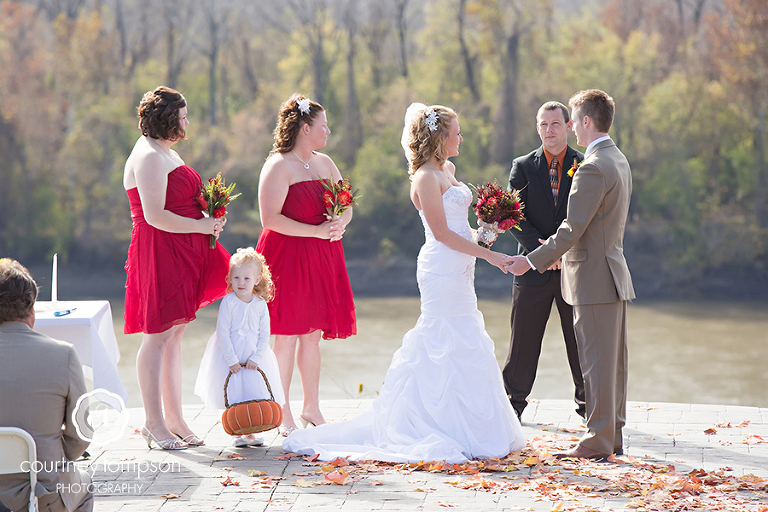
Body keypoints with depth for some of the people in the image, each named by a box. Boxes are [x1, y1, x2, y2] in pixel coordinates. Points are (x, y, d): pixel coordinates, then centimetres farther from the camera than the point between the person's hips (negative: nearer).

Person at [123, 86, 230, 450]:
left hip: (182, 254, 10)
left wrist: (210, 218, 10)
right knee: (158, 337, -6)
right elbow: (155, 216, -20)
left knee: (174, 336, 12)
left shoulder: (167, 153, 20)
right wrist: (200, 225, -13)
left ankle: (174, 419, 17)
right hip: (159, 253, -10)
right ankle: (155, 424, -2)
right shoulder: (148, 157, -13)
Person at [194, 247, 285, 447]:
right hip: (229, 358, -3)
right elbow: (223, 334, -12)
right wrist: (232, 360, -15)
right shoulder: (228, 303, -11)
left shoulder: (261, 305, -1)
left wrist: (255, 358, -9)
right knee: (233, 397, -3)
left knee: (255, 396, 1)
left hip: (254, 358, 3)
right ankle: (237, 433, 9)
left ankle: (251, 433, 13)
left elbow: (264, 335, 2)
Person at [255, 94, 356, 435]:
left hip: (321, 257, 7)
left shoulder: (324, 163, 14)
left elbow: (346, 208, 15)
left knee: (312, 334, 11)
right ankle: (283, 415, 2)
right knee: (287, 336, -5)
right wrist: (316, 231, -20)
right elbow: (270, 218, -17)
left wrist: (339, 223, -8)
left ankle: (311, 408, 19)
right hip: (287, 256, -7)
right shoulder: (278, 166, -10)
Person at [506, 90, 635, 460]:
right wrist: (560, 253, 21)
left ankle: (598, 440, -1)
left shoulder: (593, 168, -19)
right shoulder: (619, 161, 14)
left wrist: (534, 260, -14)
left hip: (594, 278, -10)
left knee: (597, 360, -5)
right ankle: (613, 434, 18)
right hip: (614, 272, 10)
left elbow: (573, 229, -21)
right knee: (612, 359, 12)